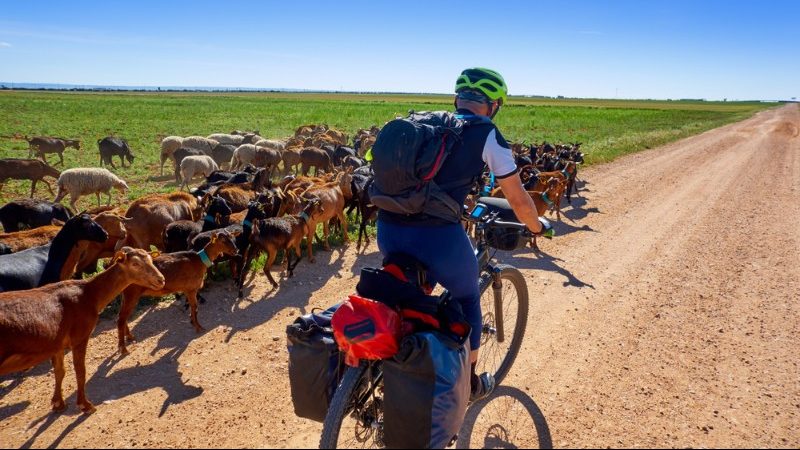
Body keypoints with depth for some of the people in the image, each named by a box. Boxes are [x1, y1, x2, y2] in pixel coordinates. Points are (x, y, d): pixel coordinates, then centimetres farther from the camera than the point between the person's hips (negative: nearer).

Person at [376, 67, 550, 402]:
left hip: (387, 230, 5)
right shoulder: (487, 135, 5)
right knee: (467, 300, 24)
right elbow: (518, 200, 10)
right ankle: (470, 384, 38)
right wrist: (536, 228, 30)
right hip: (436, 234, -5)